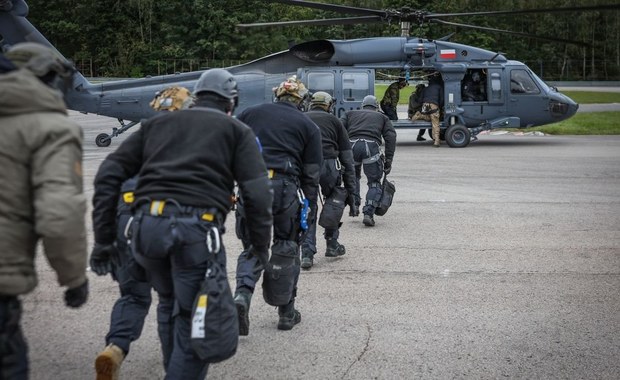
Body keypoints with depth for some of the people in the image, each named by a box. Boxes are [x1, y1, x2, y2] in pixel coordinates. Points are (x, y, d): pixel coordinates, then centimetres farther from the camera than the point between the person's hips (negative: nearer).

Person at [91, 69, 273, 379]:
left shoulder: (157, 123, 25)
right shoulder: (236, 130, 16)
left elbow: (108, 173, 16)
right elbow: (257, 191, 2)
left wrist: (104, 234, 15)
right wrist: (260, 245, 8)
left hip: (146, 225, 4)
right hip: (197, 228, -4)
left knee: (169, 301, 26)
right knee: (194, 323, 3)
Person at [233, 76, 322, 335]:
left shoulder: (250, 114, 15)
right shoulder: (308, 126, 11)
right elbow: (312, 174, 7)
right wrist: (310, 209, 12)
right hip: (286, 189, -1)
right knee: (287, 249, 13)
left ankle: (242, 294, -13)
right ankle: (287, 312, 19)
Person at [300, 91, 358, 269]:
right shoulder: (334, 121, 20)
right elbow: (347, 157, 15)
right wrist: (351, 189, 16)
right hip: (328, 164, -1)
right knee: (335, 199, 23)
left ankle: (307, 253, 6)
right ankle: (332, 244, 24)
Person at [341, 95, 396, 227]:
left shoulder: (350, 114, 30)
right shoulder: (382, 117, 28)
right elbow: (391, 136, 12)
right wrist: (388, 160, 9)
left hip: (352, 145, 2)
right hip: (371, 146, -2)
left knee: (353, 177, 29)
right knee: (374, 183, 9)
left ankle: (354, 205, 18)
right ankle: (368, 214, -7)